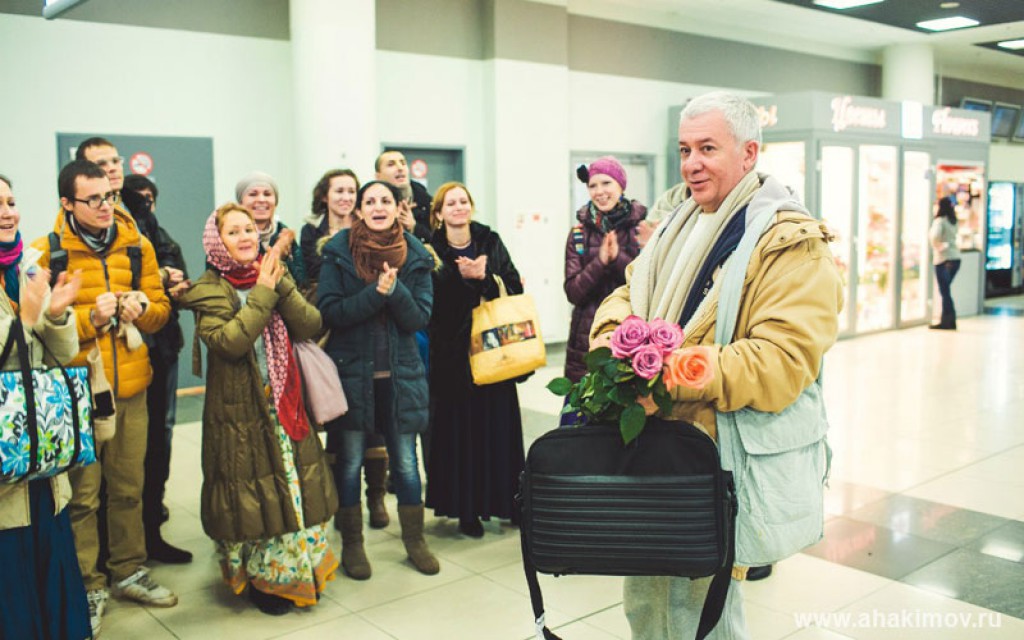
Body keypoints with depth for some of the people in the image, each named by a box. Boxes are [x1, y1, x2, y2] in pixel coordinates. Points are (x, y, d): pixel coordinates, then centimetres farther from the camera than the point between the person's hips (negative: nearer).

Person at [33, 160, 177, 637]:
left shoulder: (138, 247, 7)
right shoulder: (46, 252, -4)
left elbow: (160, 308, 11)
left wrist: (141, 308, -11)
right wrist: (90, 317, -19)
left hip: (130, 388, 3)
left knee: (128, 488, 13)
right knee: (82, 494, 2)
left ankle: (129, 573, 29)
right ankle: (87, 587, 17)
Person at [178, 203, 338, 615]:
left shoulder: (273, 277, 8)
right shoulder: (209, 290, -6)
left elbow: (310, 325, -5)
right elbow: (230, 341, -24)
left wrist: (281, 285, -15)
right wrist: (262, 293, -19)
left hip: (286, 406, 4)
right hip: (241, 412, -4)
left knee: (298, 488, 9)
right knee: (254, 497, 2)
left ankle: (300, 571, 28)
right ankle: (260, 579, 22)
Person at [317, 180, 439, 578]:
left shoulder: (415, 256, 1)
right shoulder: (338, 252, -4)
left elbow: (420, 318, -4)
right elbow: (328, 311, -12)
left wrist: (395, 290, -21)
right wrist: (375, 293, -23)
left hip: (400, 373, 2)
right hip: (351, 370, -1)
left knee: (405, 461, 8)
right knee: (349, 461, 7)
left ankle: (414, 540, 27)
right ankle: (351, 544, 24)